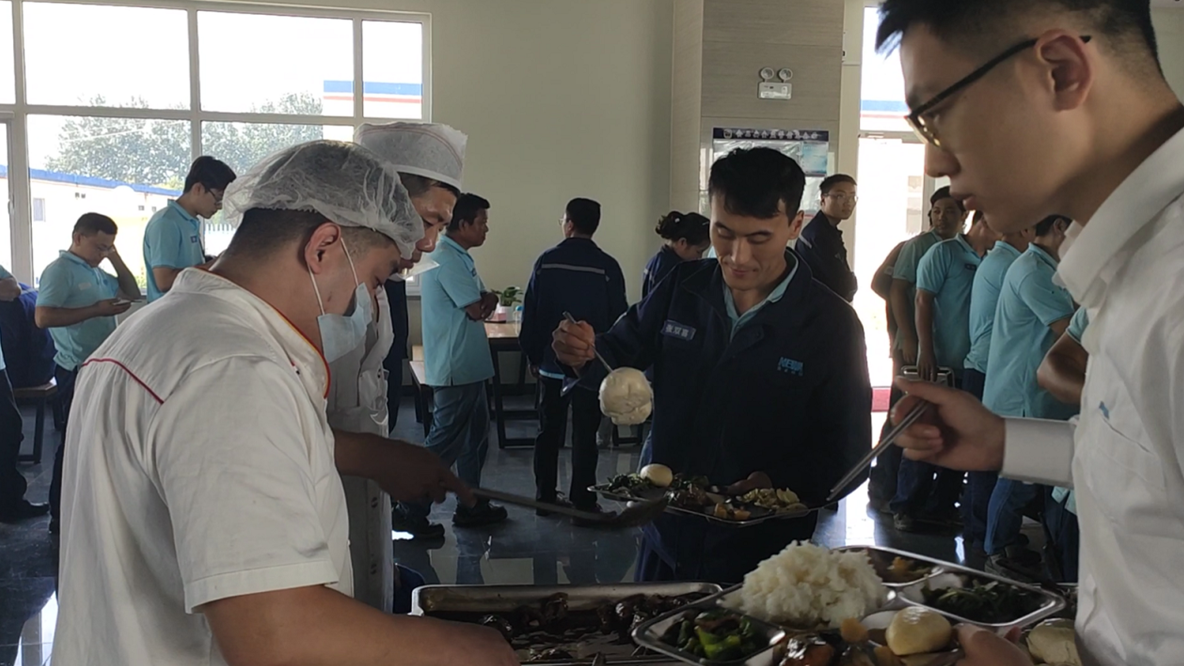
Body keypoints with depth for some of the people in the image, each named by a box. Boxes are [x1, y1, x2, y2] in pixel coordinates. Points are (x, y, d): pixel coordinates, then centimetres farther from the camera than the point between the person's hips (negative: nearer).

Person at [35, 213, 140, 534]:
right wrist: (96, 310, -25)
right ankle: (61, 515, 7)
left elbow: (132, 293, 20)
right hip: (78, 370, -9)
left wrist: (116, 259, 8)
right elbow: (43, 317, -23)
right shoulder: (59, 271, -12)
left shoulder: (97, 272, 13)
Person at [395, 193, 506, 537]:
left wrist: (486, 300, -8)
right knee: (445, 442, -5)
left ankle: (472, 506, 27)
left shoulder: (460, 258, 15)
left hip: (469, 367, 11)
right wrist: (484, 303, 1)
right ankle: (411, 512, 4)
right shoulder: (447, 259, -18)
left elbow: (485, 300, 14)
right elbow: (476, 310, -20)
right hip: (455, 370, -11)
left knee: (475, 437, 17)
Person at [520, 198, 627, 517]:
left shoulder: (546, 261, -4)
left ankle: (545, 497, 19)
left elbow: (530, 313, -1)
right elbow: (618, 317, -5)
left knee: (549, 431, 12)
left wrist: (533, 355, 10)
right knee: (585, 435, 4)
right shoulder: (607, 267, -9)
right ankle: (582, 501, 7)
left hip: (551, 363, 2)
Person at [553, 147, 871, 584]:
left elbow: (847, 453, -9)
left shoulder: (831, 323, -12)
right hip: (664, 537, 4)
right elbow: (621, 354, 9)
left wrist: (779, 483, -26)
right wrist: (583, 354, -13)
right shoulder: (682, 289, -2)